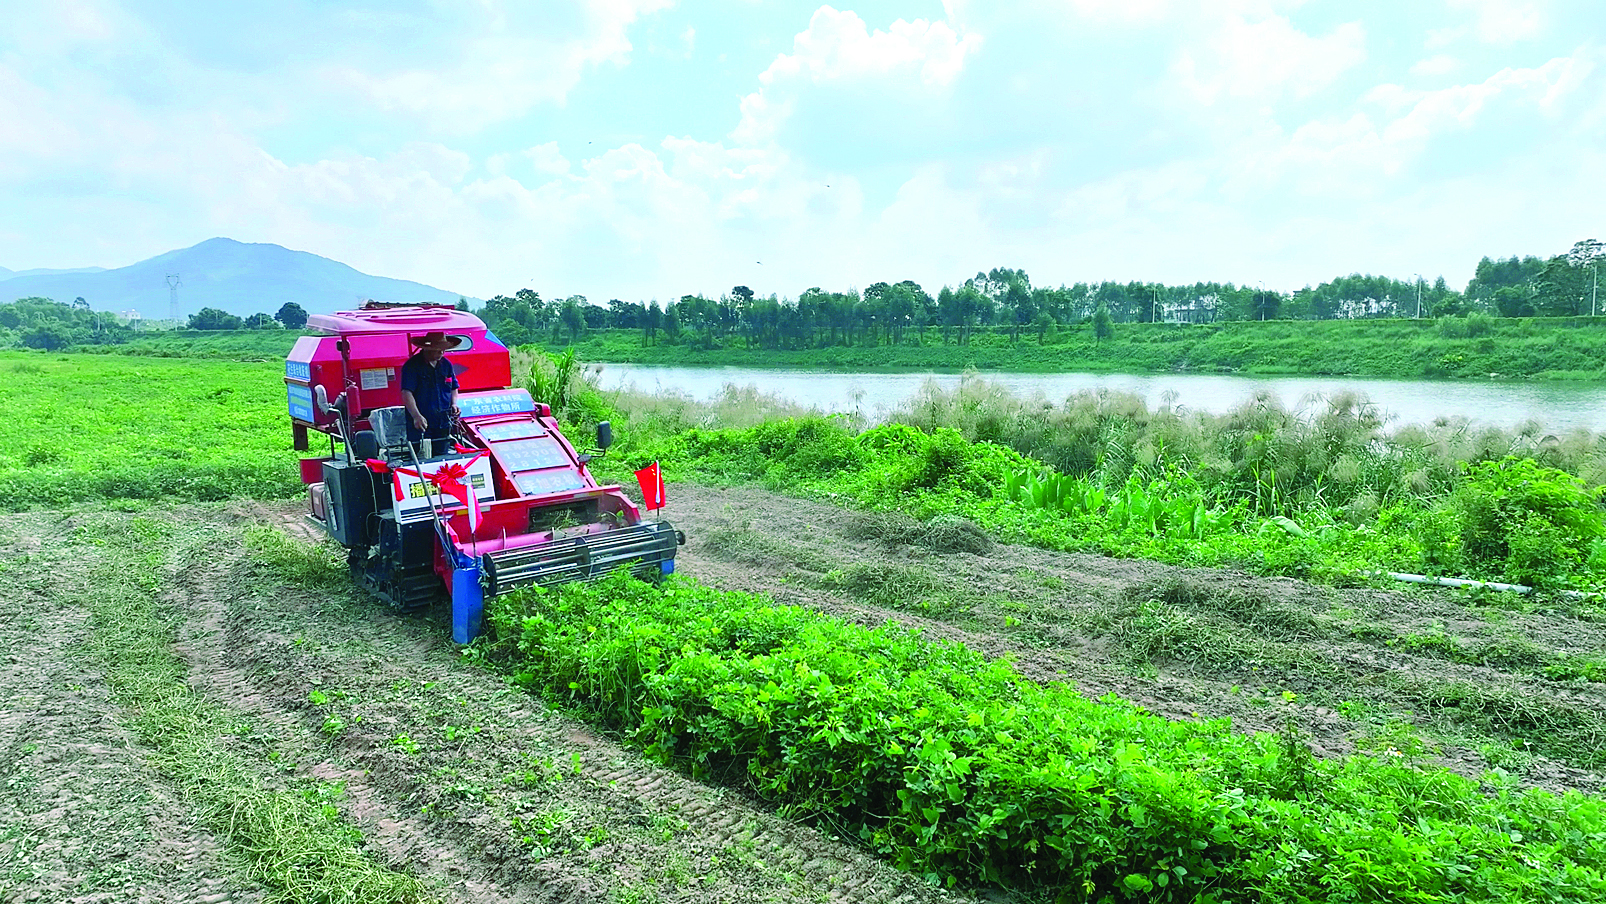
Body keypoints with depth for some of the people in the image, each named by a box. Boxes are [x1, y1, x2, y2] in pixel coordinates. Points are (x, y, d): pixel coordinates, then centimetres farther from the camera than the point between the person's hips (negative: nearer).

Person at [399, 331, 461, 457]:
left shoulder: (446, 365, 11)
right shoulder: (412, 366, -8)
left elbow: (454, 387, 22)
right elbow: (406, 392, -16)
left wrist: (454, 404, 2)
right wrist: (416, 416, -28)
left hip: (443, 423, 6)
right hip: (420, 424, -5)